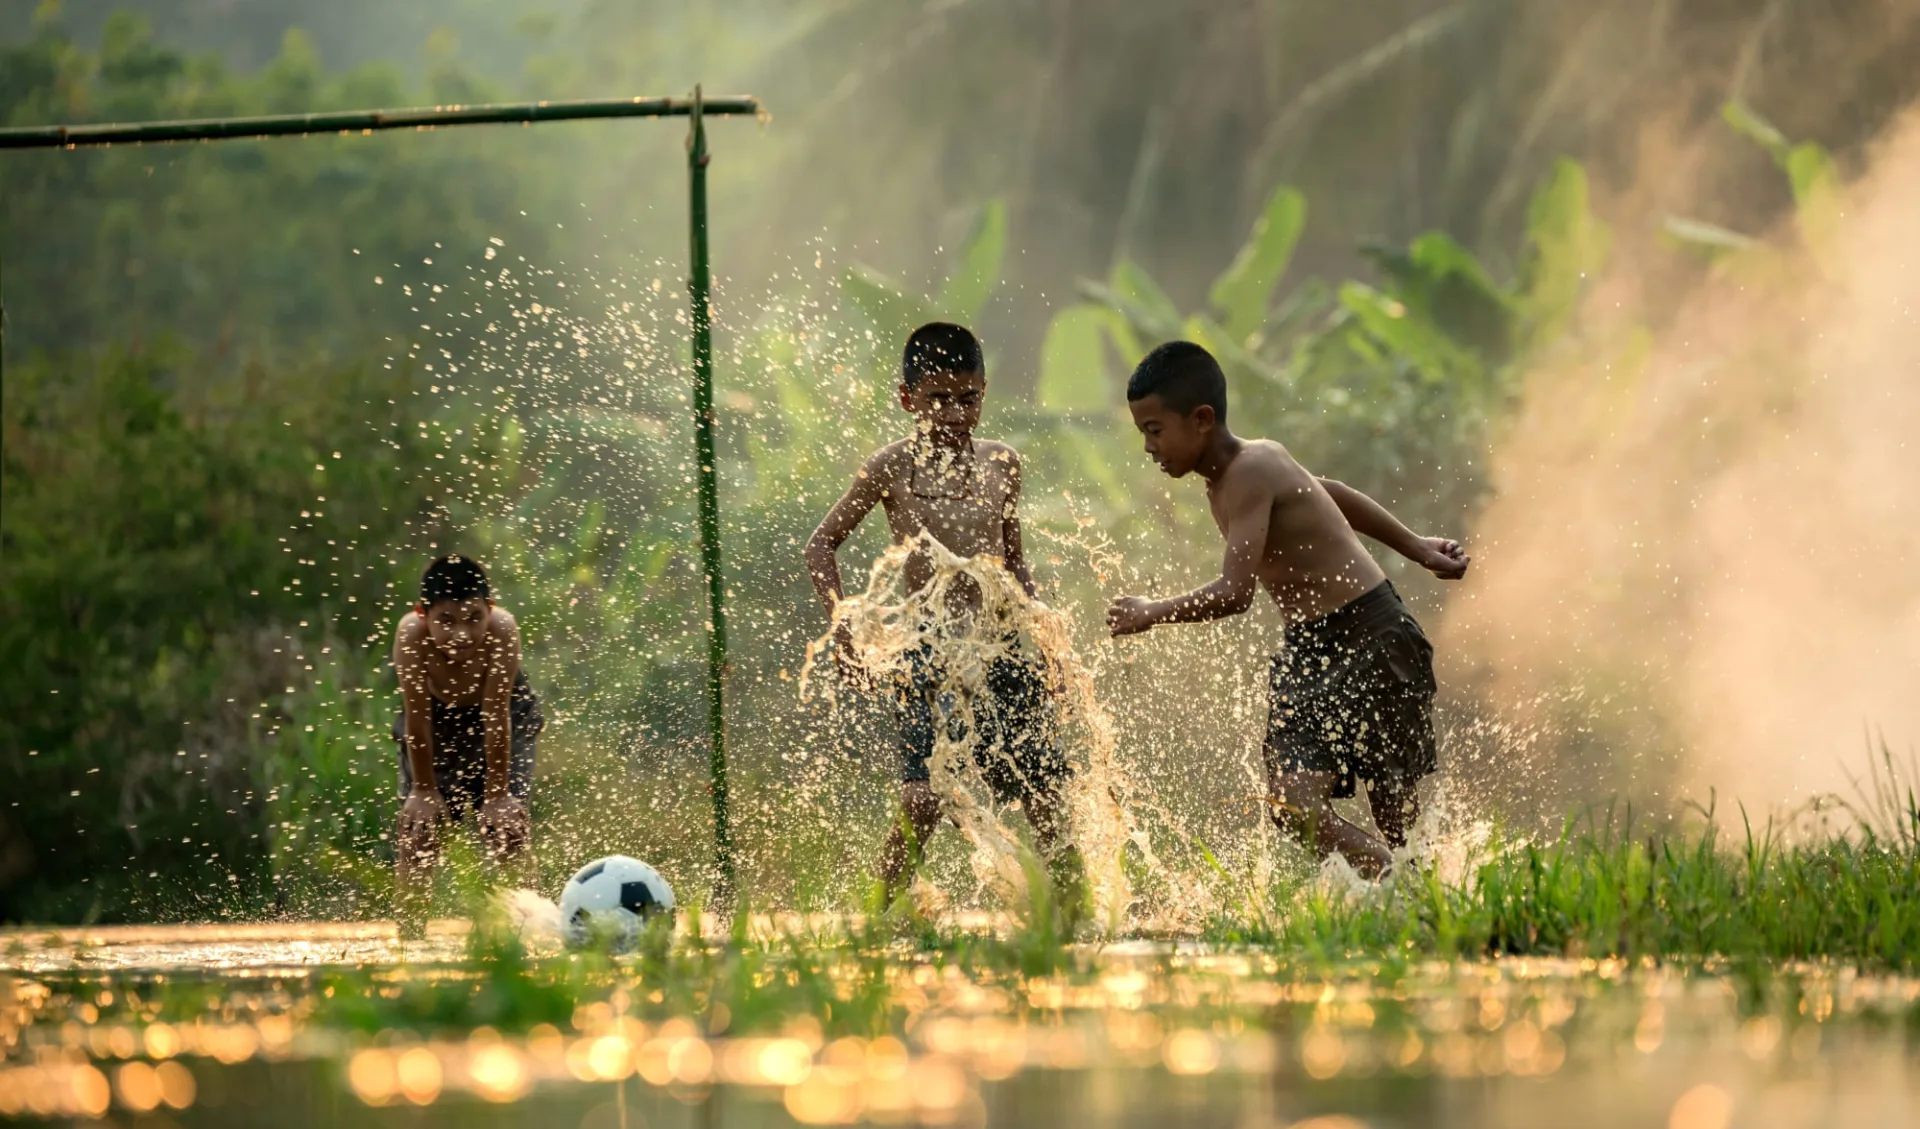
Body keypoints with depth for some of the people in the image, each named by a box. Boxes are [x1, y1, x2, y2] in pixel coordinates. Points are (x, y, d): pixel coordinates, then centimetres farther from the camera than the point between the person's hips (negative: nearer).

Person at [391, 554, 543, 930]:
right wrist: (424, 789, -18)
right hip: (436, 719, 1)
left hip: (503, 717, -1)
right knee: (418, 824, -3)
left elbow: (496, 718, -31)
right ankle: (409, 933, 9)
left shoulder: (502, 631, -38)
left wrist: (497, 793, -24)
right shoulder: (412, 637, -37)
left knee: (507, 822, -10)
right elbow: (417, 717, -27)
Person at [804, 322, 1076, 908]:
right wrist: (842, 625, -6)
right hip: (930, 654, -4)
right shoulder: (892, 468, -2)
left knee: (1045, 793, 3)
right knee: (923, 799, -16)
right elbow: (822, 544, 5)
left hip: (1001, 646, 4)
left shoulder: (1002, 464, 9)